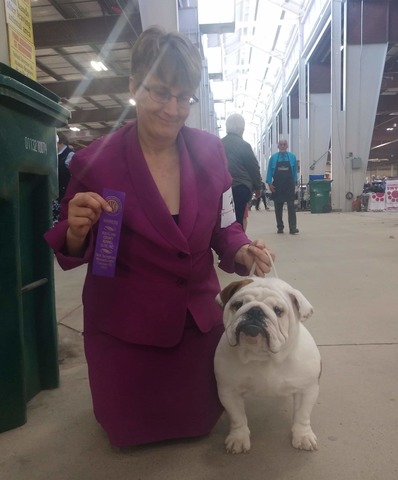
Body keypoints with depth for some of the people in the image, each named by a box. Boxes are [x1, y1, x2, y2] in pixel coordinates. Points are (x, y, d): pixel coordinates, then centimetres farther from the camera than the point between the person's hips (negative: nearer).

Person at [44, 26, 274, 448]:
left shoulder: (210, 152, -10)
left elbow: (224, 228, 0)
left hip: (198, 319, 3)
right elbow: (72, 253, -8)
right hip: (125, 328, -2)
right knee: (129, 432, 18)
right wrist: (77, 231, -31)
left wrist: (242, 251, -21)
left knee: (198, 421, 20)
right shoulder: (95, 161, -18)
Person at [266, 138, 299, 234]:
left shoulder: (292, 157, 5)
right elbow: (269, 171, 4)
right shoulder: (273, 157, 4)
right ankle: (280, 227, 15)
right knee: (278, 207, 6)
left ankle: (293, 228, -10)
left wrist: (295, 182, 3)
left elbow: (295, 170, 8)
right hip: (277, 186, 1)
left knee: (291, 206, -7)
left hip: (289, 185, -1)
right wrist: (269, 183, -4)